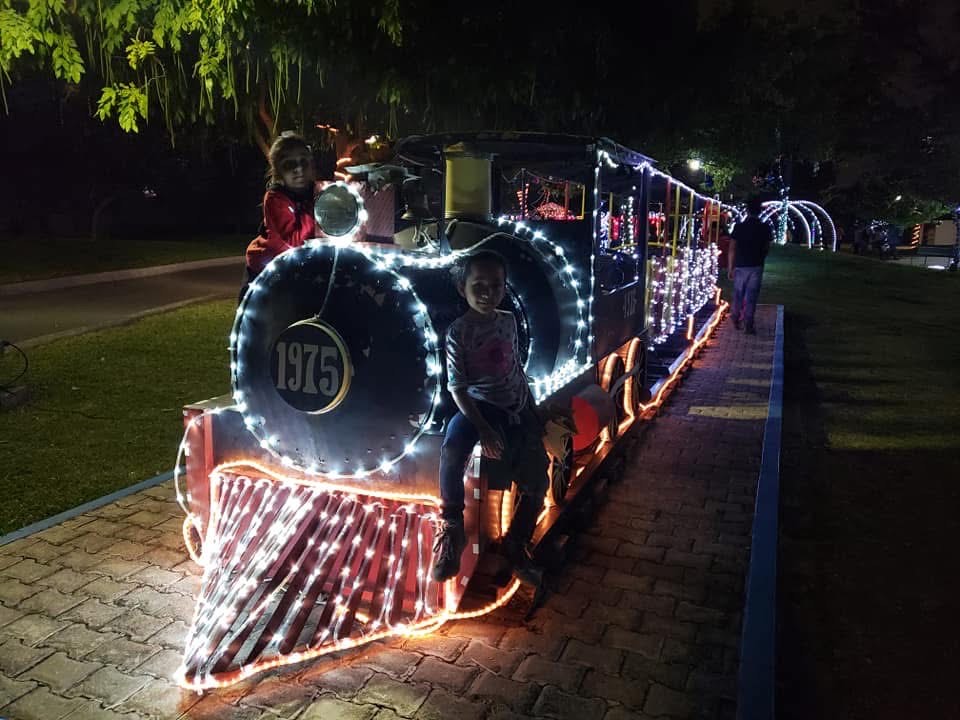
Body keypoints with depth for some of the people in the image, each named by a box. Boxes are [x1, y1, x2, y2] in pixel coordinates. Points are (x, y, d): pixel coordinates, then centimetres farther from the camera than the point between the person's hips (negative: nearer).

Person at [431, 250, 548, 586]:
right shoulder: (458, 332, -9)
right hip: (478, 405, -5)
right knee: (452, 450, -35)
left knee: (536, 476, -4)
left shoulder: (509, 321, 7)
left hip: (514, 407, 5)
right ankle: (451, 528, -13)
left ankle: (516, 544, 17)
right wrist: (483, 429, -22)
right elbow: (457, 387, -13)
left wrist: (532, 412, 15)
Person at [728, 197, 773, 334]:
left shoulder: (739, 227, -6)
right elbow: (767, 249, 2)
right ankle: (748, 324, 2)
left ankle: (736, 320, 26)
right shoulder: (765, 228, -3)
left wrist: (730, 268, 1)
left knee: (738, 295, 14)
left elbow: (732, 249, -6)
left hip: (740, 266, 0)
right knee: (751, 296, 3)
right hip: (756, 267, 0)